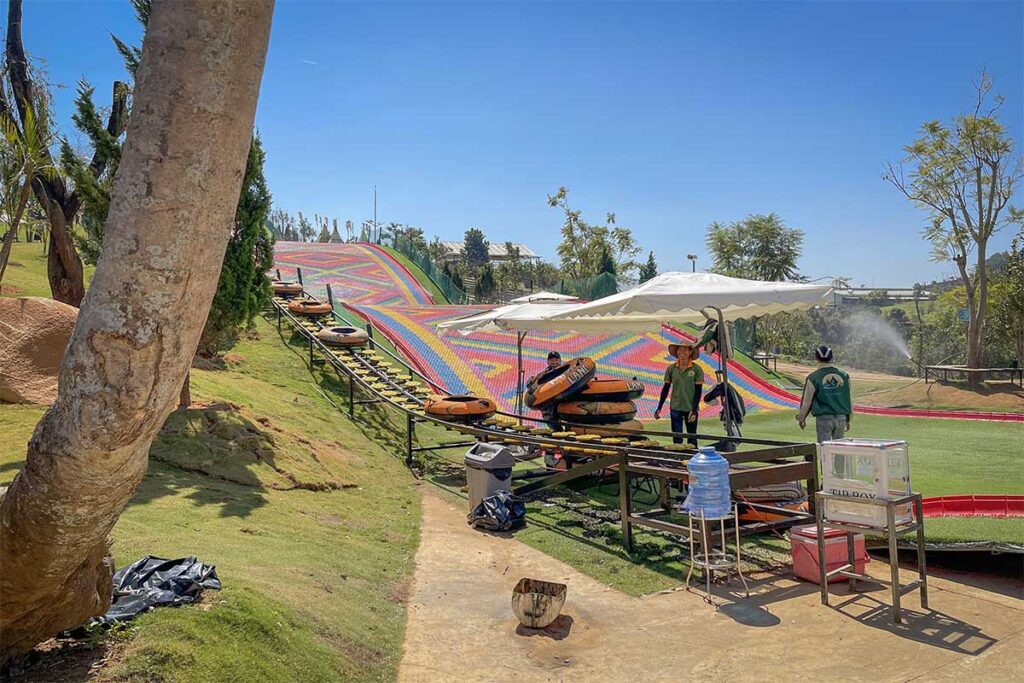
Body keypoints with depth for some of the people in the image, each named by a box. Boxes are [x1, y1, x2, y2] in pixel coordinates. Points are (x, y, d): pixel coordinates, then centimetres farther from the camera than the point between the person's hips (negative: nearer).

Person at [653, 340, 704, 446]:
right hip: (675, 408, 2)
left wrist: (694, 410, -13)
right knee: (676, 437, 4)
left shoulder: (696, 369, -6)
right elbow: (665, 389, 6)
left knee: (692, 437, 9)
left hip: (691, 408, -2)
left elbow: (698, 391, -6)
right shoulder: (671, 368, 0)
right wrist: (659, 408, 3)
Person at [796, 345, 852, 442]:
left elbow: (807, 400, -1)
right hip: (841, 417, 4)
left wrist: (801, 418, 13)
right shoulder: (844, 376, 6)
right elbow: (848, 399, 12)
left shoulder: (813, 377, -7)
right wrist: (848, 419, 23)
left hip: (823, 417, -4)